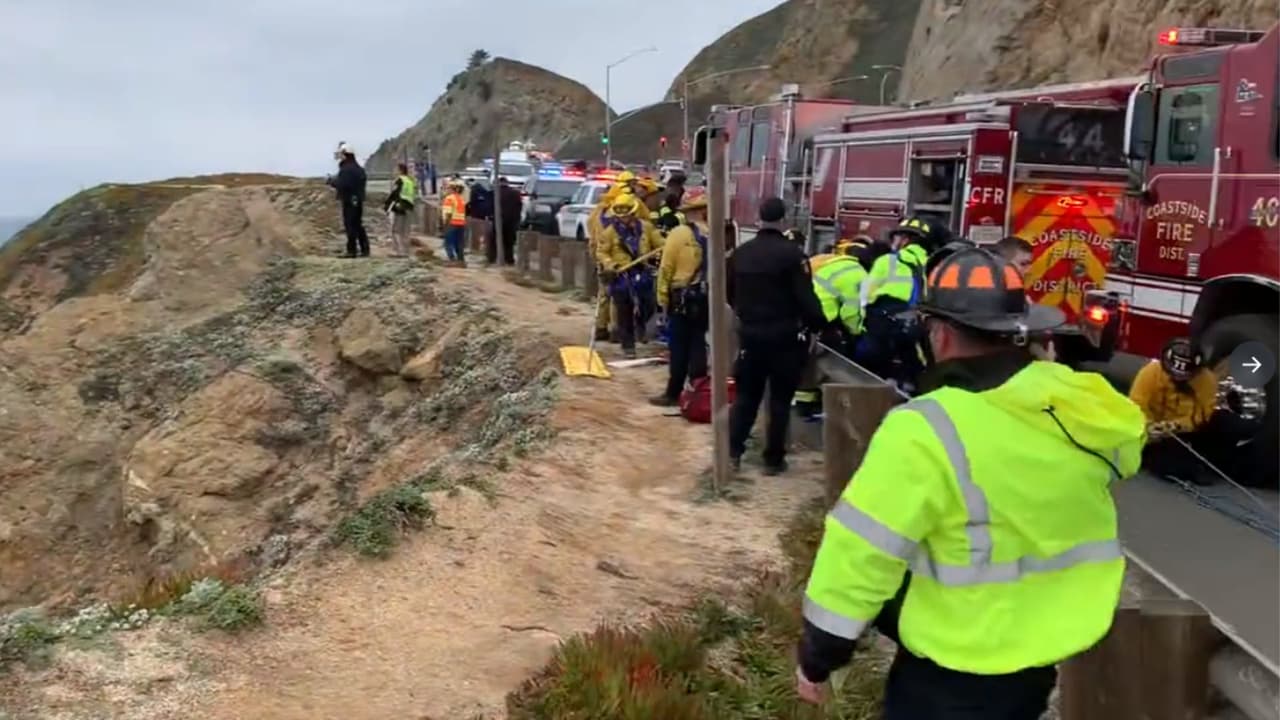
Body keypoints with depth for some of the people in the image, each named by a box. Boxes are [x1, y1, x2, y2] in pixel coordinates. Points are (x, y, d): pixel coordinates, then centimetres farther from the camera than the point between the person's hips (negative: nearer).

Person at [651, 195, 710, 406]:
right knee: (697, 344, 11)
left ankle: (673, 393, 6)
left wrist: (663, 298, -2)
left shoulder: (678, 233, -10)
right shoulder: (712, 234, -1)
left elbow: (666, 269, -10)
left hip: (682, 296, -4)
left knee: (679, 346, 2)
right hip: (705, 296, 4)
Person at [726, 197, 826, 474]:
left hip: (749, 334, 5)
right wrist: (819, 325, -4)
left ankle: (733, 450, 13)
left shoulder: (741, 252, 4)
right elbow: (806, 298, -17)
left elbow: (729, 294, 14)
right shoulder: (792, 253, -15)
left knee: (746, 394, 15)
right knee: (780, 399, 5)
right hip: (784, 336, -5)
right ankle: (773, 459, 9)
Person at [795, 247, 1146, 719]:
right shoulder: (1081, 405, -5)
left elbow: (862, 553, -23)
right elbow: (1124, 452, 20)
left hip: (958, 669, -6)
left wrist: (817, 655, -10)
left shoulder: (927, 431, -27)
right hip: (1054, 641, 6)